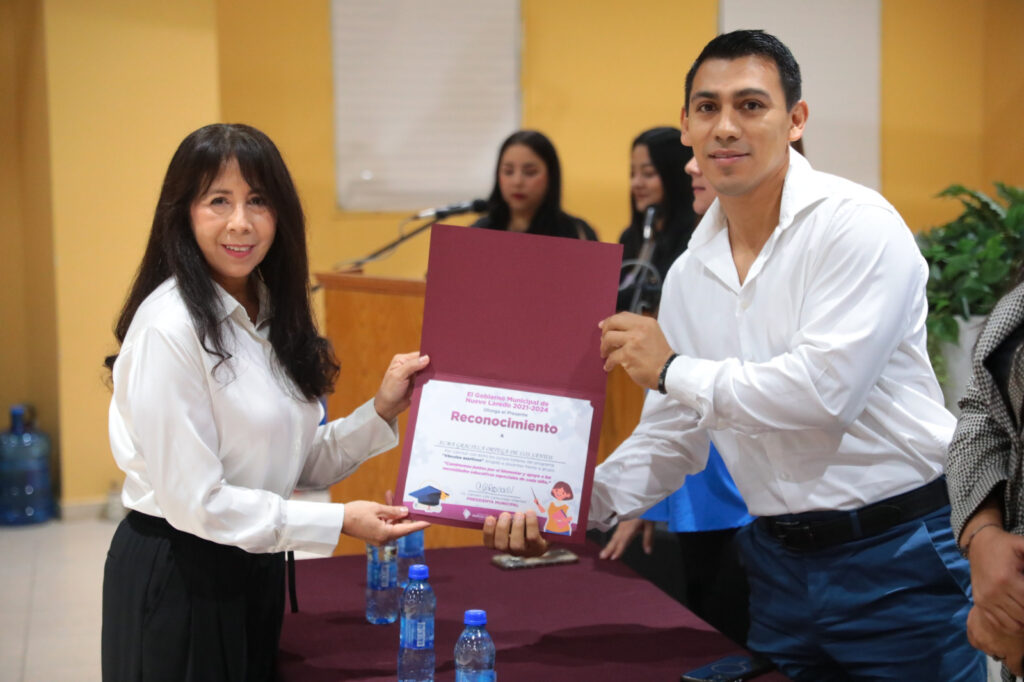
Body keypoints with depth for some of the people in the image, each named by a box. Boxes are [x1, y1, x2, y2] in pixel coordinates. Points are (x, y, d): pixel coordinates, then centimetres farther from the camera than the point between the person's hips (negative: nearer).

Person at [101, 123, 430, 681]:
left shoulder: (271, 316, 6)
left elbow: (303, 465, 6)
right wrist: (339, 522, -20)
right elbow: (192, 499, -22)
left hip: (255, 567, 8)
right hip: (177, 577, -8)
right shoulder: (169, 327, -21)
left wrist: (382, 411, -8)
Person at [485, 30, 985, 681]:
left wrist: (672, 370, -14)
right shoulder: (689, 273, 7)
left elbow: (825, 390, -24)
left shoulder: (855, 224, -14)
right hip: (780, 563, 6)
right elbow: (672, 436, 11)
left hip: (898, 556, -6)